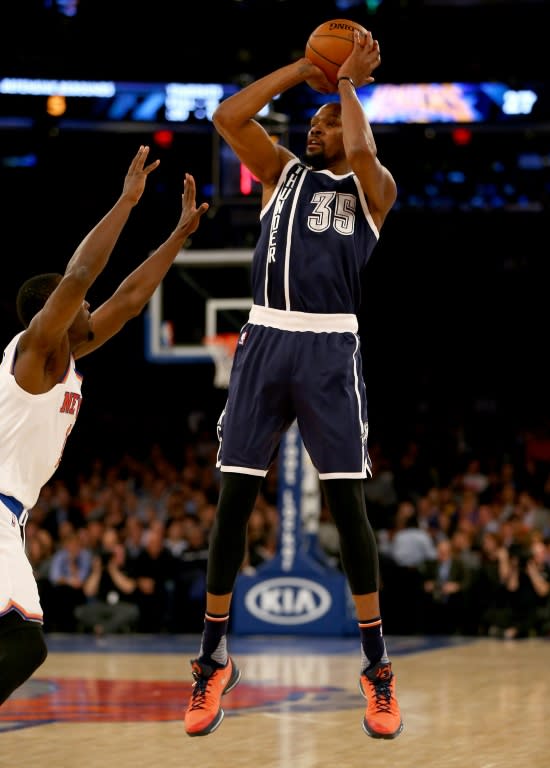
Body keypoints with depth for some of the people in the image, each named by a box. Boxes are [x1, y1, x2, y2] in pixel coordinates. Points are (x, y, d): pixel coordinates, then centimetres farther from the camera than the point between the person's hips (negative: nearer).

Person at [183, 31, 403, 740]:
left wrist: (348, 82, -1)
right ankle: (213, 660, 11)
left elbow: (361, 152, -16)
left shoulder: (371, 190, 7)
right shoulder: (282, 172, 17)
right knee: (234, 497, 2)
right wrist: (304, 69, 6)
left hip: (329, 349, -3)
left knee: (347, 502, -4)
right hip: (264, 341, 3)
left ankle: (376, 666, 5)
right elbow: (228, 116, 5)